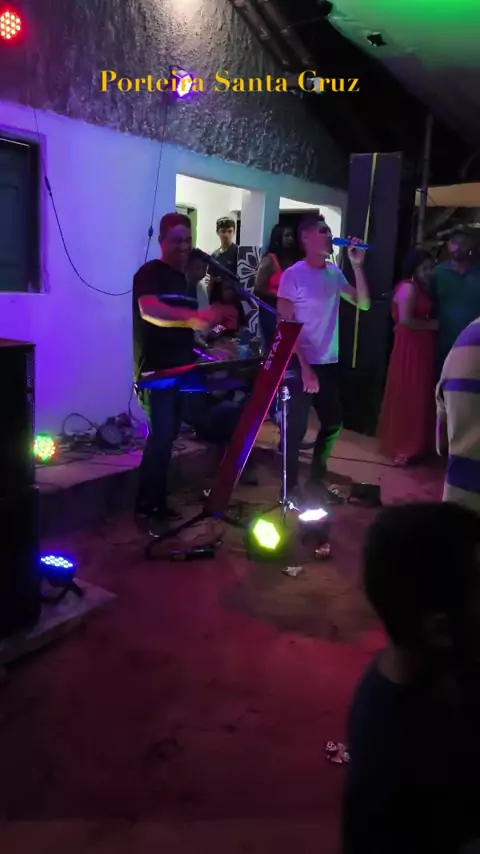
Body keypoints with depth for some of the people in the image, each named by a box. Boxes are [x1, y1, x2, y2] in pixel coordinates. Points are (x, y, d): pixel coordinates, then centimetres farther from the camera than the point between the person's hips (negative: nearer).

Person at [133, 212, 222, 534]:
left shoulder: (183, 279, 17)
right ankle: (151, 508, -1)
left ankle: (151, 503, 22)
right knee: (161, 436, -12)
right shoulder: (149, 273, -9)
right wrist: (195, 316, -42)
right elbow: (149, 310, -30)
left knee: (167, 435, 11)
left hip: (180, 370, 9)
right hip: (155, 370, -8)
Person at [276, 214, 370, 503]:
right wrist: (304, 367, -18)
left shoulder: (335, 273, 7)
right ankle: (291, 485, 19)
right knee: (297, 427, 1)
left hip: (329, 363, 7)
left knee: (333, 422, 15)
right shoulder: (293, 275, -10)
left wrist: (357, 265, -5)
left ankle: (316, 477, 33)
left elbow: (363, 303, 4)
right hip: (302, 364, -7)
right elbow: (285, 326, -13)